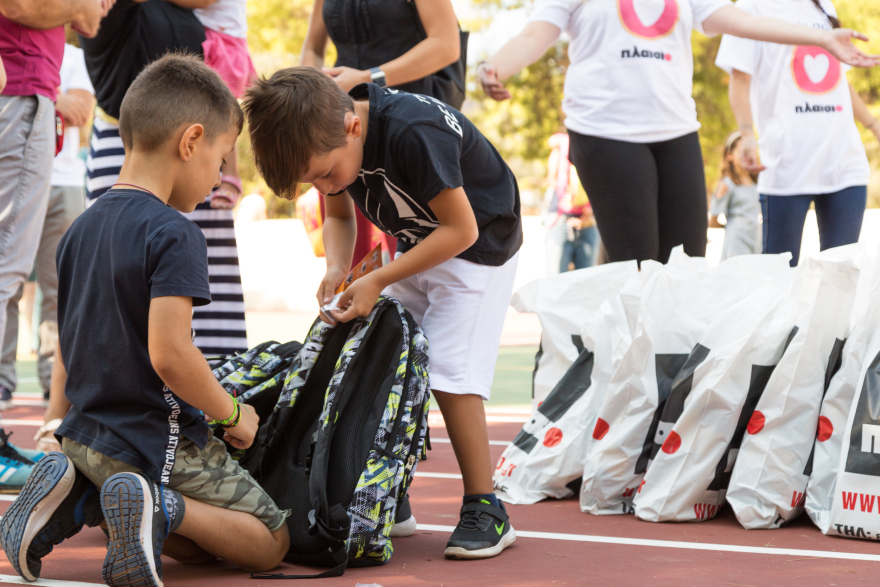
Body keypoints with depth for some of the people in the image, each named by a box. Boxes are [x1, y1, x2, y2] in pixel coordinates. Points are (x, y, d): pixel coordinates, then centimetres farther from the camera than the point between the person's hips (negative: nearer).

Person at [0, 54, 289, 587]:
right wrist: (233, 415, -10)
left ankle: (73, 495, 0)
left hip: (86, 435, 8)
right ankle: (163, 507, -19)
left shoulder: (81, 228, 9)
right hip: (160, 445, -8)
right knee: (271, 542, 6)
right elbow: (169, 354, -26)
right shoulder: (174, 234, -18)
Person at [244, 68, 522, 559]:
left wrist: (377, 282, -27)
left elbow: (461, 229, -28)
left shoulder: (413, 133, -36)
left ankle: (486, 512, -9)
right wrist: (336, 269, -14)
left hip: (481, 246, -8)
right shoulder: (324, 141, -12)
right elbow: (340, 215, 7)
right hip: (420, 246, 8)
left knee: (448, 370, -18)